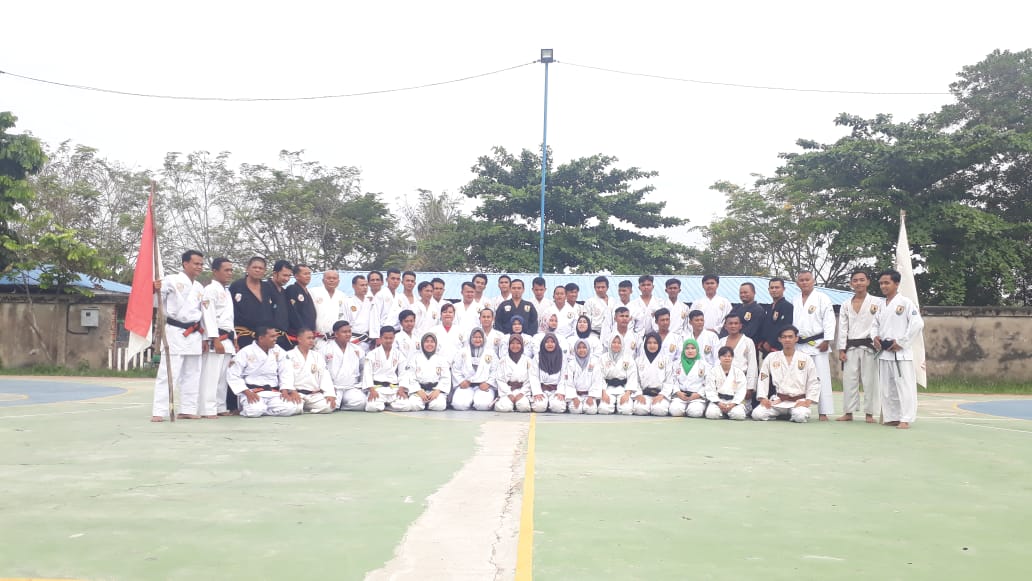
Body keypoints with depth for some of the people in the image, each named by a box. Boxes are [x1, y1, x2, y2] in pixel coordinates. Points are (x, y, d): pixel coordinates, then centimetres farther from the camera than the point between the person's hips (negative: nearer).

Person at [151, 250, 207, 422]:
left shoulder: (199, 288, 15)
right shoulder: (172, 280, -5)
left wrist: (204, 338, 16)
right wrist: (156, 290, -32)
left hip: (194, 335, 7)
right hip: (175, 332, -7)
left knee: (192, 374, 10)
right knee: (167, 373, -10)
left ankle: (188, 410, 18)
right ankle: (158, 411, -9)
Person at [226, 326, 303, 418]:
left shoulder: (278, 351, 6)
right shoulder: (245, 353, -6)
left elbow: (286, 372, 5)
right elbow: (232, 375, -5)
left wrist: (285, 390, -11)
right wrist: (247, 392, -15)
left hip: (273, 393, 4)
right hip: (252, 392, -4)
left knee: (290, 408, -22)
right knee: (255, 410, -34)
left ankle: (264, 409, 3)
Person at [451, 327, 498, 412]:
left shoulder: (491, 353, 12)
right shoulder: (463, 352, 15)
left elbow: (495, 371, 4)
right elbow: (455, 369, 11)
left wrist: (488, 383, -10)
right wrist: (461, 381, -4)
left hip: (484, 385, -1)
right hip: (466, 385, 1)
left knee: (483, 405, -31)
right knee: (459, 404, -27)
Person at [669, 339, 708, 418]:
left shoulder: (703, 364, 7)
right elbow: (673, 381, 9)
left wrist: (698, 394, -9)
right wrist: (678, 392, -8)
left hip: (697, 396, -1)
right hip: (680, 395, 2)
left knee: (695, 412, -31)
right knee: (675, 411, -28)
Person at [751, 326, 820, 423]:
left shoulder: (806, 359, 4)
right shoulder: (771, 358, 7)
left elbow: (814, 383, 4)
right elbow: (763, 379, 6)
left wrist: (807, 401, -7)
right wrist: (763, 398, -5)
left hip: (798, 401, -1)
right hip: (777, 401, 2)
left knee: (801, 417, -34)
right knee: (757, 414, -22)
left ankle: (792, 414, 3)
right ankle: (780, 414, 6)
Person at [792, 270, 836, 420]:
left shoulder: (822, 298, -3)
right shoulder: (795, 302, 15)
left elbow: (829, 321, -8)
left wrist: (826, 341, -14)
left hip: (817, 344, -5)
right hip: (799, 345, 5)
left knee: (821, 378, -6)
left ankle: (823, 412, -3)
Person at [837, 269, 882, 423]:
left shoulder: (877, 302, 1)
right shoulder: (846, 305, 11)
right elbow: (843, 328, 9)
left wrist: (876, 343, -15)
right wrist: (842, 349, 3)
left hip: (869, 346, -3)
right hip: (851, 347, 3)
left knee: (869, 380, -1)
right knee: (849, 379, 4)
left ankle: (869, 413, 7)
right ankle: (848, 412, 12)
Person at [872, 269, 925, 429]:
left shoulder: (905, 302, -7)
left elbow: (918, 324, -14)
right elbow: (875, 324, 24)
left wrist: (901, 342, -14)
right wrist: (875, 337, 2)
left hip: (901, 352, -7)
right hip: (884, 352, 7)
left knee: (904, 385, -8)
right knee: (886, 388, 11)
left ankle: (905, 419, -5)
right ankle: (892, 417, 19)